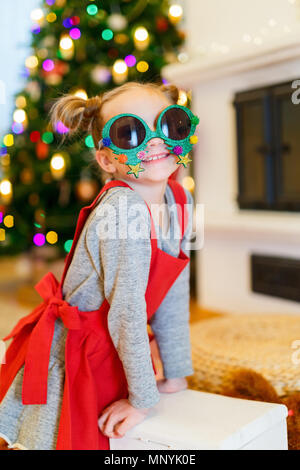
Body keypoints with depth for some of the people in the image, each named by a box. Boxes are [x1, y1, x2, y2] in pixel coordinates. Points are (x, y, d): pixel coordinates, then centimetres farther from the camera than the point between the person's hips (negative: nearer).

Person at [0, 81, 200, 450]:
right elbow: (127, 308, -25)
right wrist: (143, 398, -18)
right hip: (68, 361, -7)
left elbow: (173, 295, 3)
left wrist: (176, 374, 7)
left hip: (112, 357, 7)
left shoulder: (178, 200, -3)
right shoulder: (121, 209, -27)